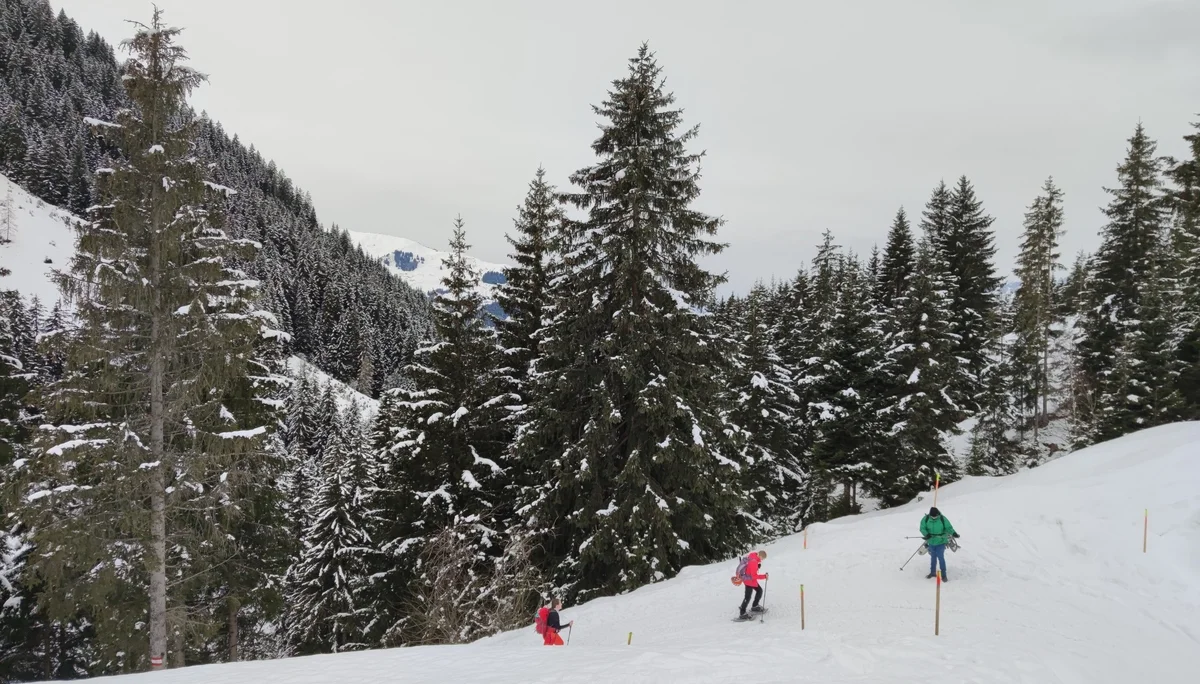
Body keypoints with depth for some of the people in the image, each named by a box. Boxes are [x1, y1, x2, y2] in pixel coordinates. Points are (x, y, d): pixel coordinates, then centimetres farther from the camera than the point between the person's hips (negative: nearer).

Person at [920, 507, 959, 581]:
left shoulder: (942, 519, -12)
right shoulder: (926, 519, -8)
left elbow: (948, 527, -9)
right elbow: (922, 528, -7)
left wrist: (953, 533, -28)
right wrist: (926, 534, -26)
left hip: (941, 542, -3)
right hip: (931, 542, 3)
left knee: (940, 557, -8)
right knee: (933, 557, 17)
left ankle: (943, 575, 1)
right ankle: (933, 572, 34)